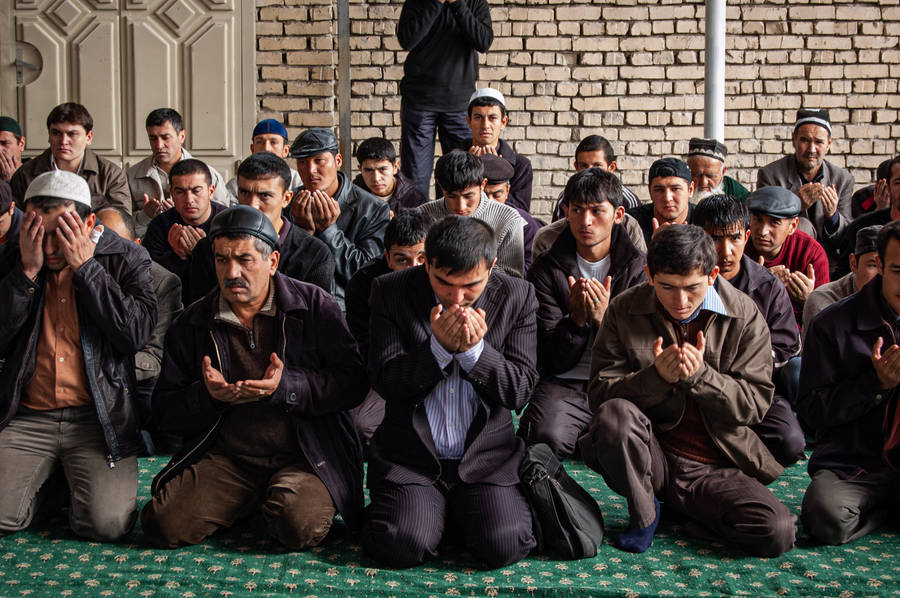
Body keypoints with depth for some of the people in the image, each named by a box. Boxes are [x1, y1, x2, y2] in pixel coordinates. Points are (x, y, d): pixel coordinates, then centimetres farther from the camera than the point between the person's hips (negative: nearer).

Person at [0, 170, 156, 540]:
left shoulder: (127, 259, -1)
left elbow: (136, 333, -15)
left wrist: (85, 266, -14)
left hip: (99, 417, -2)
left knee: (106, 523, -20)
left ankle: (78, 480, 15)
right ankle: (51, 480, 16)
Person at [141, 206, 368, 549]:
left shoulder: (314, 305, 0)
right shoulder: (192, 323, 8)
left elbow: (353, 383, -7)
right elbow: (164, 411, 8)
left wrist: (286, 387, -21)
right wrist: (207, 396, -14)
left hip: (303, 455, -3)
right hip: (225, 457, 3)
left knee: (300, 527, -31)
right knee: (163, 526, -17)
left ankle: (276, 504, 8)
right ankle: (249, 505, 12)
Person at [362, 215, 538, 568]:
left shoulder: (517, 297, -1)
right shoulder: (391, 292, -3)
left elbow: (520, 392, -3)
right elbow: (386, 382, -6)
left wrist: (475, 349, -19)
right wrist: (439, 347, -20)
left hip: (487, 458, 1)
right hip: (410, 456, -1)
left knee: (503, 546, -20)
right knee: (401, 547, -23)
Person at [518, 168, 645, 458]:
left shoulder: (639, 268, 3)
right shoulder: (547, 269, 2)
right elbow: (552, 361, -1)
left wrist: (603, 318, -20)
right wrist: (577, 320, -20)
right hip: (565, 383, -1)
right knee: (548, 436, -33)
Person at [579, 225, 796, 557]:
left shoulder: (744, 315, -1)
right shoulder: (624, 311, -2)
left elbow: (756, 403, -4)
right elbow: (599, 393, -6)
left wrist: (701, 375, -22)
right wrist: (657, 377, -24)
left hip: (715, 467, 1)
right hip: (651, 459, -1)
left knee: (778, 533, -24)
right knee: (614, 413, -33)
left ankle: (683, 506, 6)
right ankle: (644, 514, -7)